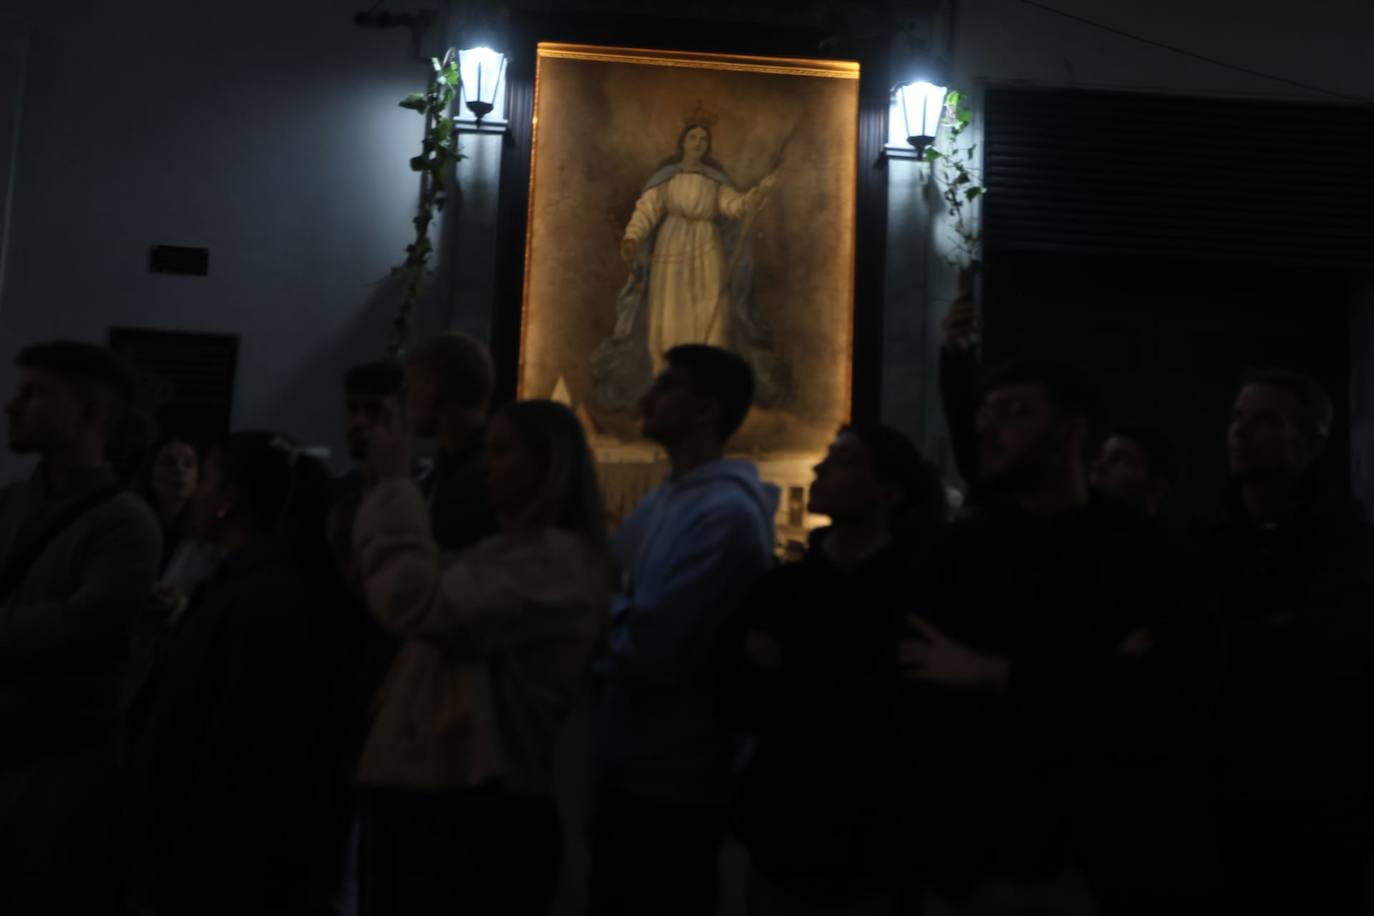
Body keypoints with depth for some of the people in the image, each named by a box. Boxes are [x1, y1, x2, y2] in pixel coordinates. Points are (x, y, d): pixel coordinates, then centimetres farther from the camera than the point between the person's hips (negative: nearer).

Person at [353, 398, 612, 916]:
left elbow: (417, 606, -26)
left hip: (480, 810, -8)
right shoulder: (501, 549, 15)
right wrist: (388, 489, 5)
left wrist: (395, 483, -15)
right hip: (421, 792, 8)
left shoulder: (558, 557, -15)